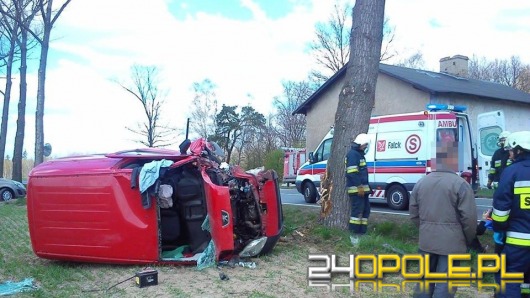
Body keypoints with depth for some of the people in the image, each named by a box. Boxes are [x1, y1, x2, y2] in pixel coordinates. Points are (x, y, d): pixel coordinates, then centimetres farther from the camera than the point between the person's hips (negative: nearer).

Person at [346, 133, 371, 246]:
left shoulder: (359, 154, 20)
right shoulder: (353, 154, -13)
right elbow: (352, 173, -22)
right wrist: (359, 187, -24)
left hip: (362, 188, 11)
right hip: (356, 189, -11)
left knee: (365, 210, 12)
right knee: (357, 211, -11)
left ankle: (361, 233, 17)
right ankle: (353, 235, -7)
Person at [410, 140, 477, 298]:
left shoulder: (421, 182, 6)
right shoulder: (461, 184, -12)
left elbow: (413, 214, 10)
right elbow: (469, 218, -12)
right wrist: (469, 240, 4)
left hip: (426, 241, 5)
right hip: (451, 243, -5)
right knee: (445, 285, 2)